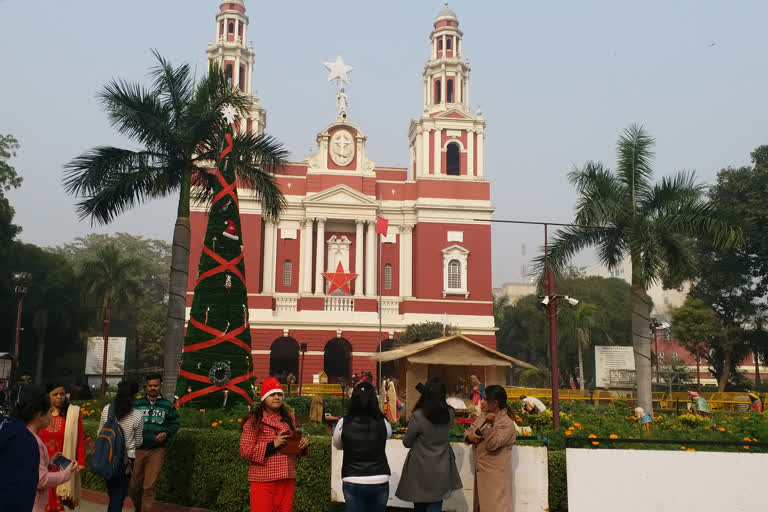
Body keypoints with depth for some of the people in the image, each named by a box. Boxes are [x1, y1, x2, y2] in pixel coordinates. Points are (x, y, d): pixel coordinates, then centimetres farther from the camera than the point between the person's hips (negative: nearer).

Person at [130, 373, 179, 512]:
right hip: (137, 449, 1)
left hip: (156, 451, -1)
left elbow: (175, 423, 11)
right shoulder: (136, 404, 4)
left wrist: (167, 433, -8)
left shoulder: (167, 406, 4)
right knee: (134, 486, 11)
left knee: (149, 487, -4)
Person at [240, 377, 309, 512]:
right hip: (263, 480, -5)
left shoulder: (289, 418, 12)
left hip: (287, 479, 5)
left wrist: (302, 443, 2)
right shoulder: (254, 420, -4)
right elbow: (245, 450, -9)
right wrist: (272, 445, -18)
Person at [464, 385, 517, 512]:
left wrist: (490, 425, -35)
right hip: (481, 471, 8)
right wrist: (469, 436, -11)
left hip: (496, 474, -8)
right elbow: (469, 430, 11)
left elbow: (492, 444, -24)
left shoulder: (507, 424, -17)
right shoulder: (483, 415, 9)